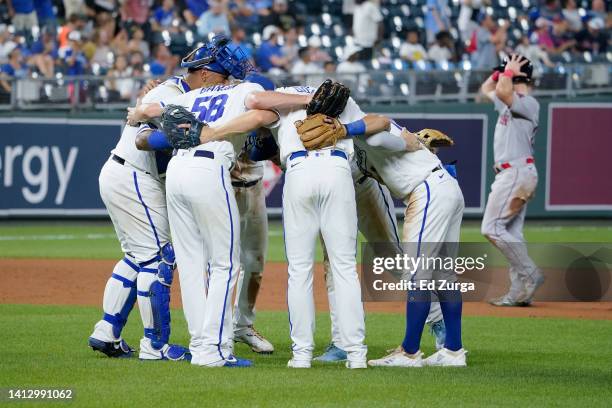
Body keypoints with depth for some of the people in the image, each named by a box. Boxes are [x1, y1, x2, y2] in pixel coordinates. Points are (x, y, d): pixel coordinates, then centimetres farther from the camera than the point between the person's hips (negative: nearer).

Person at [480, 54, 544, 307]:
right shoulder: (512, 102, 18)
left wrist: (508, 71, -11)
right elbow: (487, 89, 32)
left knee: (491, 228, -12)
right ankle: (520, 292, 4)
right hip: (513, 174, 10)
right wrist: (501, 71, 18)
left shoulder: (528, 103, -11)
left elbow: (502, 91, -29)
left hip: (516, 172, -10)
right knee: (511, 233, 7)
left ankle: (530, 274, -12)